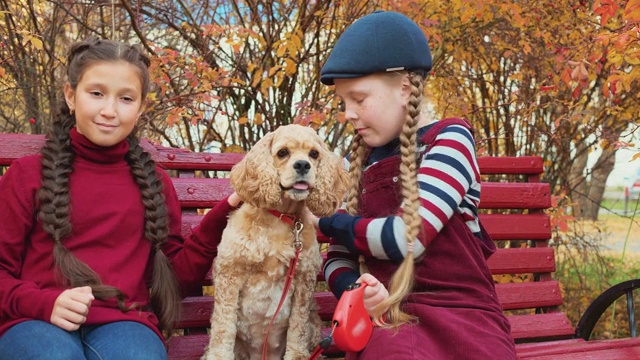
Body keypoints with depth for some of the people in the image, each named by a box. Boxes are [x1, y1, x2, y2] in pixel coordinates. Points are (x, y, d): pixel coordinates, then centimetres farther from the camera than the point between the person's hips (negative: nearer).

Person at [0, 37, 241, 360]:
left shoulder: (153, 181, 14)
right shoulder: (28, 174, 7)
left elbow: (176, 278, 12)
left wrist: (222, 216, -1)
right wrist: (45, 303, -13)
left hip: (123, 321, 2)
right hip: (35, 321, -1)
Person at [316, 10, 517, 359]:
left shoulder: (450, 138, -4)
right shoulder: (357, 162, 12)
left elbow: (405, 237, -16)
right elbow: (337, 258, 12)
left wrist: (327, 222, -1)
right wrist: (355, 287, -11)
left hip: (463, 314, -2)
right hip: (390, 316, 2)